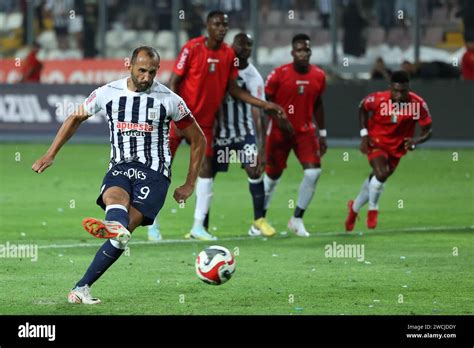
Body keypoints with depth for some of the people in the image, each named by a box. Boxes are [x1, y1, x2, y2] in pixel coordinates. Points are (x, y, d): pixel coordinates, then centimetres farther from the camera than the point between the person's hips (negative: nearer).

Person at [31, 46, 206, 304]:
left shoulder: (169, 100, 3)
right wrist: (50, 155, 21)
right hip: (119, 168, 1)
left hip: (154, 172, -1)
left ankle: (81, 288, -26)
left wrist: (190, 185, 11)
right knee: (115, 197, -37)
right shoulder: (108, 93, 7)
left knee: (127, 224, -24)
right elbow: (76, 118, 25)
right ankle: (116, 226, -76)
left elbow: (198, 140, 13)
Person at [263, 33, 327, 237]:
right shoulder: (279, 74, -13)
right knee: (272, 176, 6)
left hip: (305, 131, 3)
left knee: (313, 172, -13)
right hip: (279, 132, -3)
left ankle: (297, 219, 1)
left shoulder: (318, 76, 0)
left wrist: (322, 134, 14)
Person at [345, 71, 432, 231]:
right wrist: (364, 134, -9)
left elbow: (427, 131, -13)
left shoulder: (418, 104, -24)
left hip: (397, 146, 3)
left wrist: (416, 140, -35)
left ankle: (355, 207, 45)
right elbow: (363, 108, -2)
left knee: (376, 179, 17)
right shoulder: (378, 99, -25)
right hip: (376, 141, -3)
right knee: (381, 173, -26)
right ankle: (373, 209, 1)